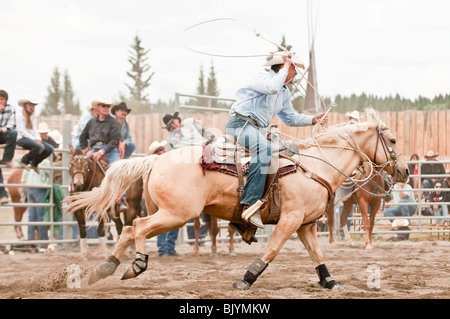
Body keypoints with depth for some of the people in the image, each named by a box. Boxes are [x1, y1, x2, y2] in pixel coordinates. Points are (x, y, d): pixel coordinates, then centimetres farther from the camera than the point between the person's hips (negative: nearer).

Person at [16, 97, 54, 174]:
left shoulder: (33, 116, 19)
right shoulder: (19, 114, -6)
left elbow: (34, 130, 16)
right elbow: (21, 131, -13)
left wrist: (38, 138, -6)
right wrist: (34, 139, -19)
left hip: (31, 138, 8)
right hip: (21, 139, -8)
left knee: (50, 149, -10)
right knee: (39, 146, -34)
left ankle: (34, 163, 10)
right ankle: (24, 161, -15)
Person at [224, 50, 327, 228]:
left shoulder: (285, 92, 21)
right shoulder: (262, 78, -7)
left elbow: (290, 118, 27)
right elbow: (272, 87, -30)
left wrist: (313, 120, 13)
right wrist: (286, 67, -17)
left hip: (255, 129, 10)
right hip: (240, 123, -10)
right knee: (264, 147, -35)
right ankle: (250, 205, -44)